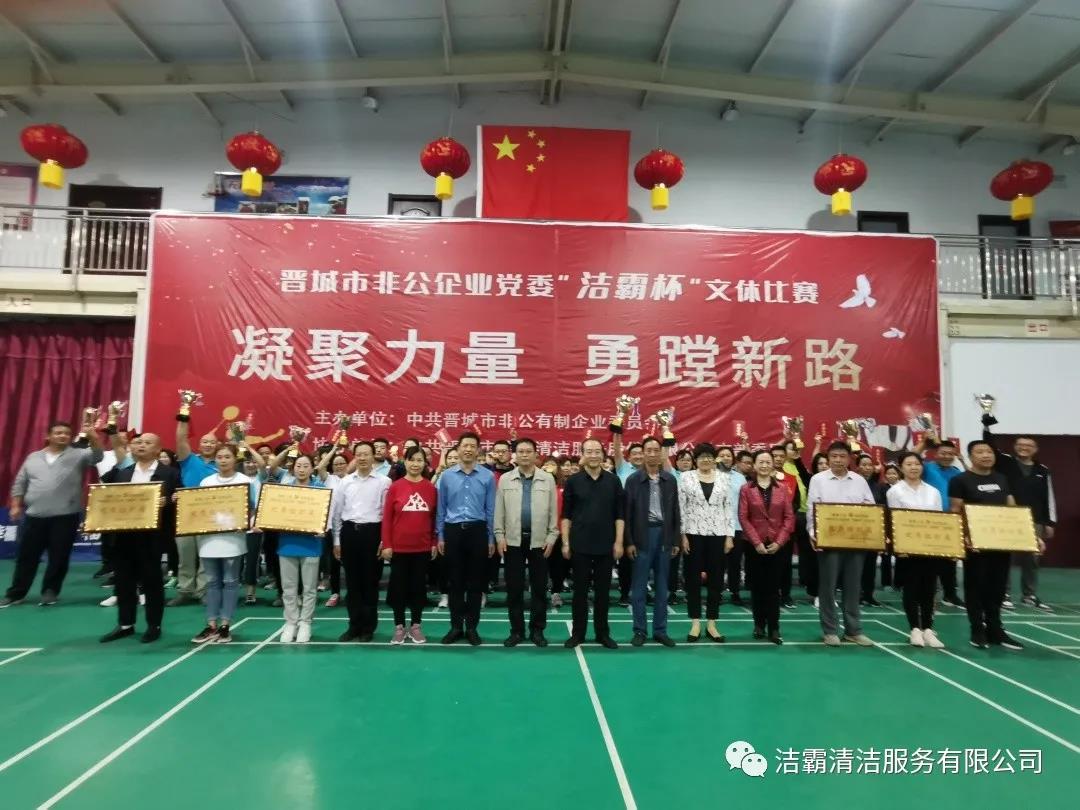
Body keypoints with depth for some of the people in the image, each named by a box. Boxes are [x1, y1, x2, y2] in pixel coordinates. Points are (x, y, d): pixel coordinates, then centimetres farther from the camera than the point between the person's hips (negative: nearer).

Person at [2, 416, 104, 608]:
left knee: (59, 557, 3)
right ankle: (16, 593, 24)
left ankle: (50, 592, 17)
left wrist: (92, 436, -33)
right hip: (34, 516, 3)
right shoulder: (33, 458, 12)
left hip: (65, 517, -3)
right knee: (26, 557, 11)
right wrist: (15, 506, 8)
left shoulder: (78, 455, 1)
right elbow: (19, 484, 17)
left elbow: (97, 456, -18)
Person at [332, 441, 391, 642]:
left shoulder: (384, 482, -4)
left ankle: (368, 627, 18)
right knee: (352, 581, 10)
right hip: (349, 531, 3)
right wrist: (337, 540, 9)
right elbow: (336, 511, 11)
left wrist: (385, 540, -9)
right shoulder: (345, 482, 7)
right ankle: (354, 625, 23)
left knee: (370, 582, 6)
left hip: (372, 532, -3)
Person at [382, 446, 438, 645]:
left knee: (419, 586, 10)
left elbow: (435, 517, 5)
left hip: (423, 547, 1)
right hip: (399, 547, -1)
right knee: (399, 586, 8)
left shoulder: (431, 488, 0)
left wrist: (434, 543, 4)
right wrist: (386, 545, -5)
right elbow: (386, 518, -2)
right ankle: (399, 627, 22)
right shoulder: (395, 487, -4)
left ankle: (416, 626, 23)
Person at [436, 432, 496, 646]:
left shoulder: (488, 476, -1)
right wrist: (440, 536, 5)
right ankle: (456, 626, 21)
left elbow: (490, 509, 2)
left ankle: (471, 627, 20)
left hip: (477, 531, -1)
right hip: (453, 531, 1)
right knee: (455, 581, 9)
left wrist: (491, 538, 2)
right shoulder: (446, 476, 3)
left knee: (475, 582, 7)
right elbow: (441, 508, 8)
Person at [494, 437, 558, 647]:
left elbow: (553, 511, 2)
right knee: (514, 588, 6)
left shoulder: (548, 479, 1)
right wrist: (499, 536, -2)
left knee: (539, 588, 7)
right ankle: (516, 630, 18)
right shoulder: (505, 479, 2)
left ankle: (537, 630, 19)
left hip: (539, 541, 0)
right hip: (513, 541, 0)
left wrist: (551, 537, -2)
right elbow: (499, 511, 3)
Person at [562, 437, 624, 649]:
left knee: (603, 591, 9)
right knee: (580, 590, 7)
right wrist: (566, 542, -4)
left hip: (606, 545, 1)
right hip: (580, 545, -1)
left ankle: (603, 633, 21)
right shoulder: (573, 481, -1)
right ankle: (577, 633, 18)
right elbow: (566, 515, 1)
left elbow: (620, 514, 4)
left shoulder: (613, 480, 2)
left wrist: (619, 541, -2)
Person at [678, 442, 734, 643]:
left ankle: (712, 624, 18)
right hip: (693, 534, -2)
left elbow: (729, 508, 6)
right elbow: (681, 508, -2)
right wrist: (682, 535, -8)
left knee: (716, 579, 7)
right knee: (693, 579, 4)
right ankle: (695, 624, 15)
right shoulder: (686, 477, 0)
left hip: (717, 534, 2)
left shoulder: (723, 478, 6)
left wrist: (730, 535, 0)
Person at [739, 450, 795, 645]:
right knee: (757, 586, 6)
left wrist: (779, 541, -8)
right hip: (755, 545, -1)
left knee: (773, 587, 2)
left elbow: (789, 517, 1)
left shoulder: (782, 489, 5)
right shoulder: (746, 489, 1)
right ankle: (759, 624, 18)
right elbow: (743, 518, -4)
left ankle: (774, 628, 6)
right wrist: (756, 542, -11)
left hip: (776, 545, 1)